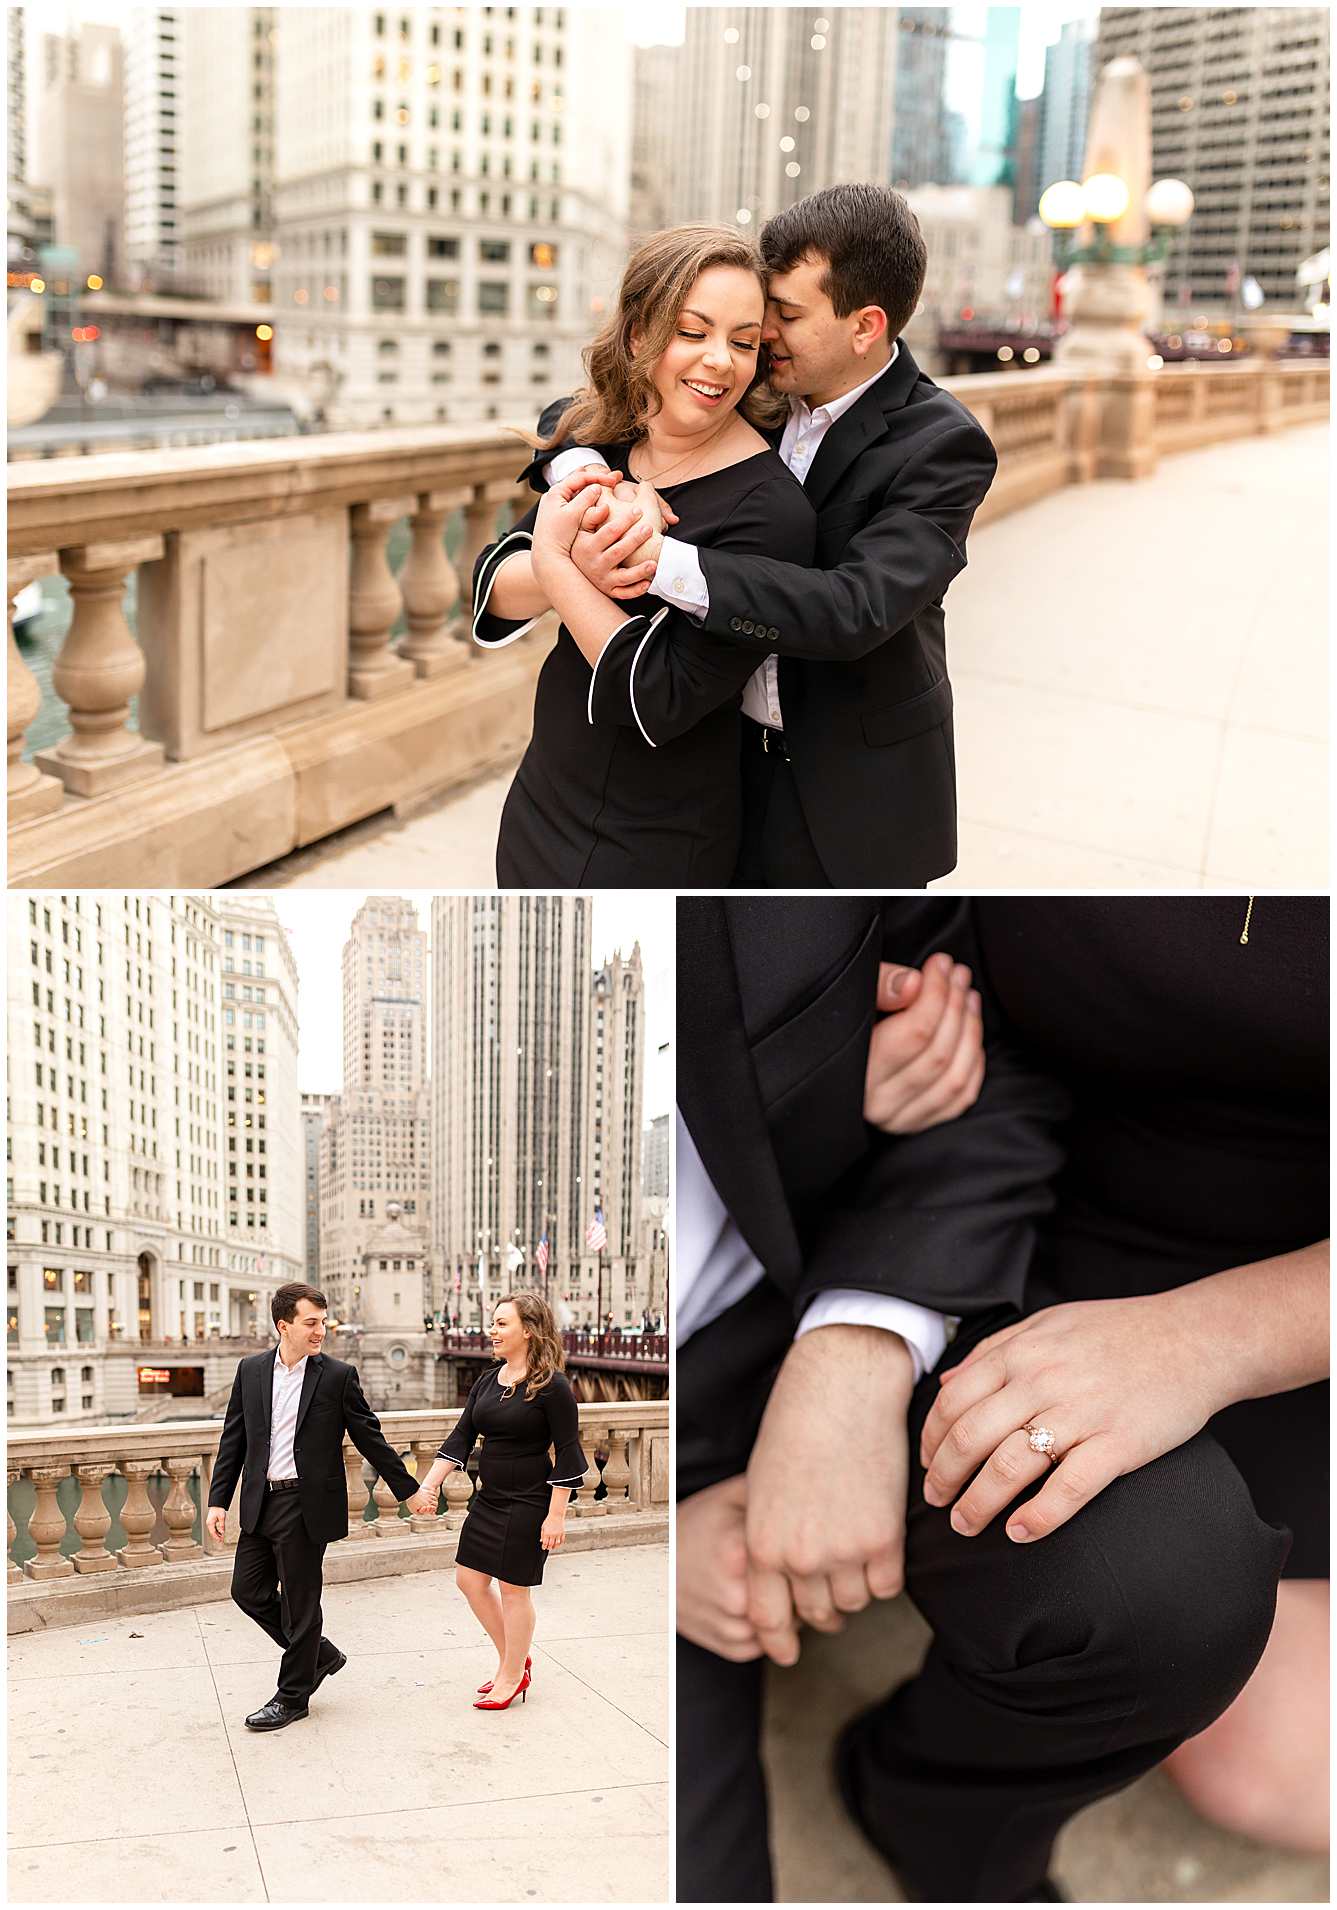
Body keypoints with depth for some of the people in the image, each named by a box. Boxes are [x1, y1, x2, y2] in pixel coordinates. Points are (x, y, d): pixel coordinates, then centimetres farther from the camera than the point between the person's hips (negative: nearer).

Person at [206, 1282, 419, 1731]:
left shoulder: (338, 1376, -6)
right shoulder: (251, 1370, 4)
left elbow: (370, 1438, 1)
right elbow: (233, 1440, 8)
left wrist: (409, 1489, 3)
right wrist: (218, 1500, 3)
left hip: (306, 1506, -4)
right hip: (261, 1504, 5)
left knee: (299, 1602, 3)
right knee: (248, 1591, 9)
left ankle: (293, 1696, 20)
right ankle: (319, 1655, 29)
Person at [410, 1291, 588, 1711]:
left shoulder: (551, 1386, -15)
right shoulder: (486, 1383, 6)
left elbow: (568, 1454, -14)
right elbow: (461, 1438, 4)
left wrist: (556, 1515, -17)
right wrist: (428, 1485, -7)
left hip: (528, 1503, -8)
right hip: (488, 1499, 8)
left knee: (513, 1589, 3)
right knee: (469, 1578, 11)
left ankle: (512, 1677, 21)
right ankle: (515, 1659, 29)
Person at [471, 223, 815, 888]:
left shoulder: (768, 509, -21)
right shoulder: (599, 445, -1)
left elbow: (660, 700, -25)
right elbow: (492, 591, -5)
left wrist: (554, 561, -20)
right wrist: (583, 564, -25)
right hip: (541, 801, 6)